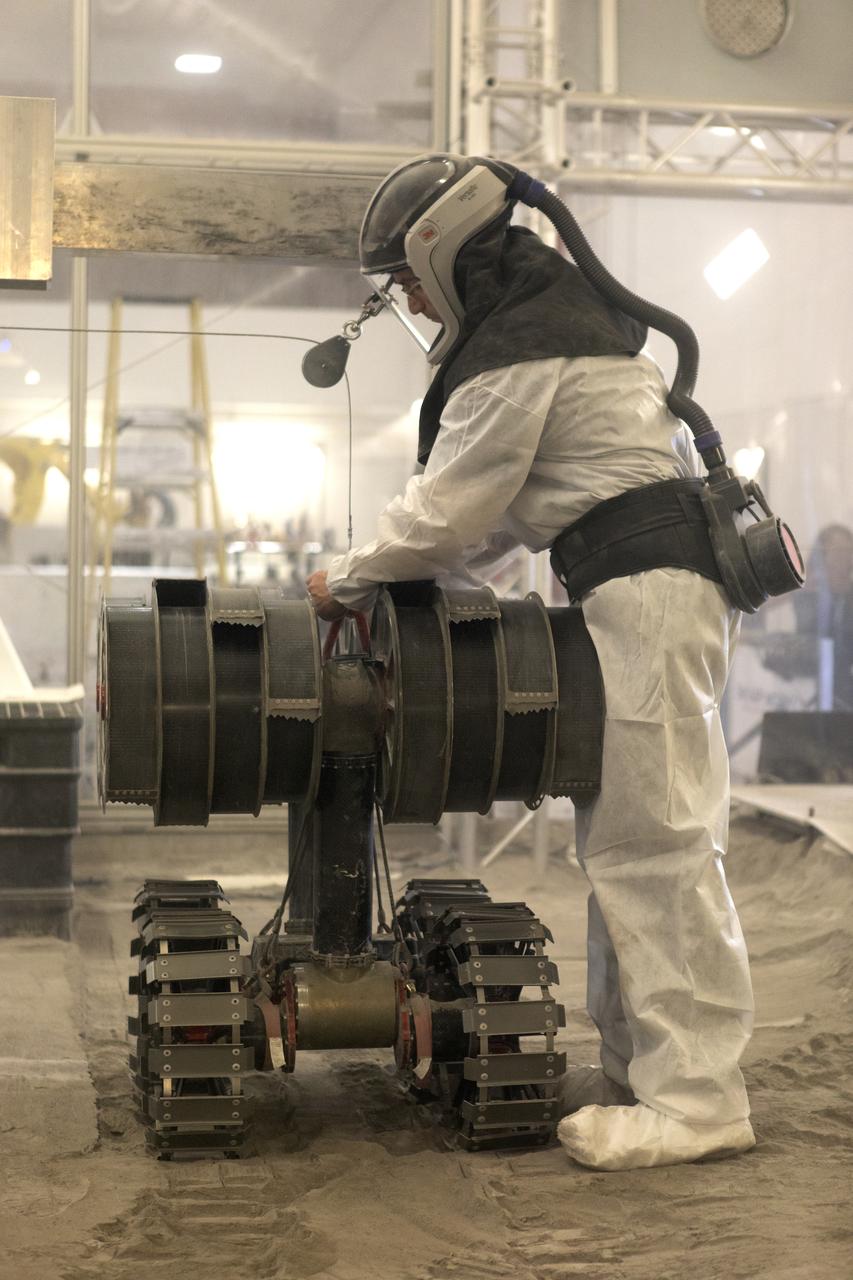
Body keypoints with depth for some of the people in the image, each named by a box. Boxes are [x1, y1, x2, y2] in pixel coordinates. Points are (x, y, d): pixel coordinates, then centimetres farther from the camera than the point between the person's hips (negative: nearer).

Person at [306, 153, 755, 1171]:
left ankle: (695, 1098, -7)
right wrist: (417, 581, 18)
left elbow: (448, 508, -8)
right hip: (642, 585, 11)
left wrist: (347, 583, 7)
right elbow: (517, 502, 24)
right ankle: (636, 1063, 16)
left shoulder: (514, 355, -13)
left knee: (652, 837, -10)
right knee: (620, 832, 11)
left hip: (647, 589, -11)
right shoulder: (558, 315, 21)